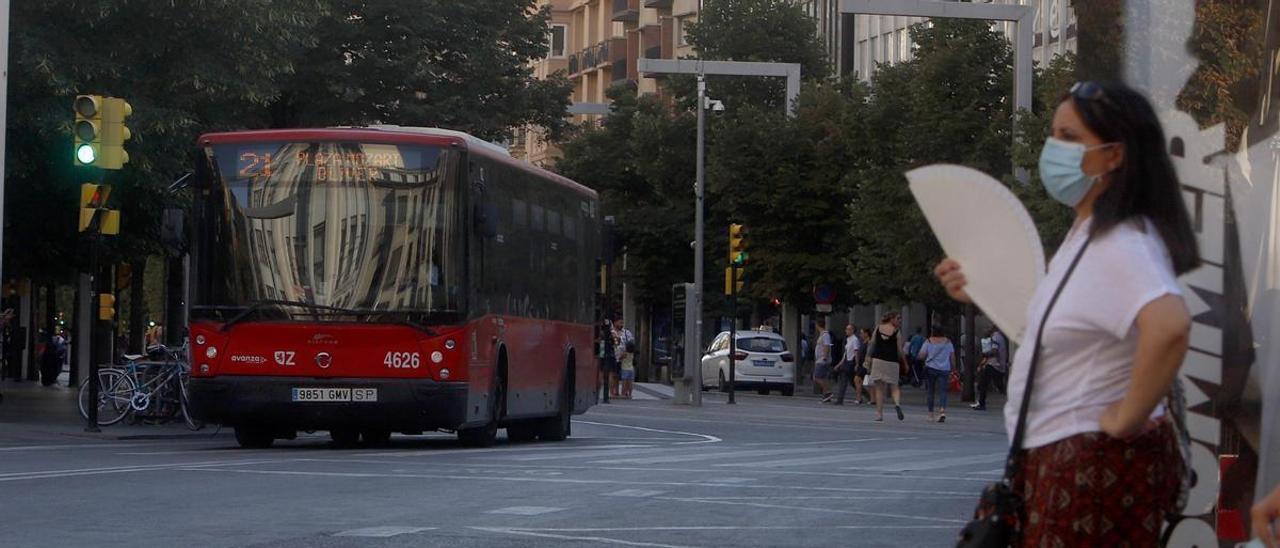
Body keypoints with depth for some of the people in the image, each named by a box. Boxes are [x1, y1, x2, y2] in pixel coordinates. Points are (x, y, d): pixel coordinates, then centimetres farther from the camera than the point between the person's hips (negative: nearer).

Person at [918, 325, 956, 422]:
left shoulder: (928, 342, -1)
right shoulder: (948, 342, 6)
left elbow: (921, 356, -6)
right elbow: (952, 357, 6)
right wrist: (953, 370, 13)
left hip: (931, 369, -1)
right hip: (944, 370, 1)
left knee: (930, 392, 10)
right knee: (942, 391, -3)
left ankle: (931, 414, 12)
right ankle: (942, 411, -25)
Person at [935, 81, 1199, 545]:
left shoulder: (1122, 246, -22)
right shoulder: (1090, 234, 11)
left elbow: (1170, 326, -39)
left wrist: (1128, 417, -29)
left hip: (1099, 467, -10)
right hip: (1058, 457, 10)